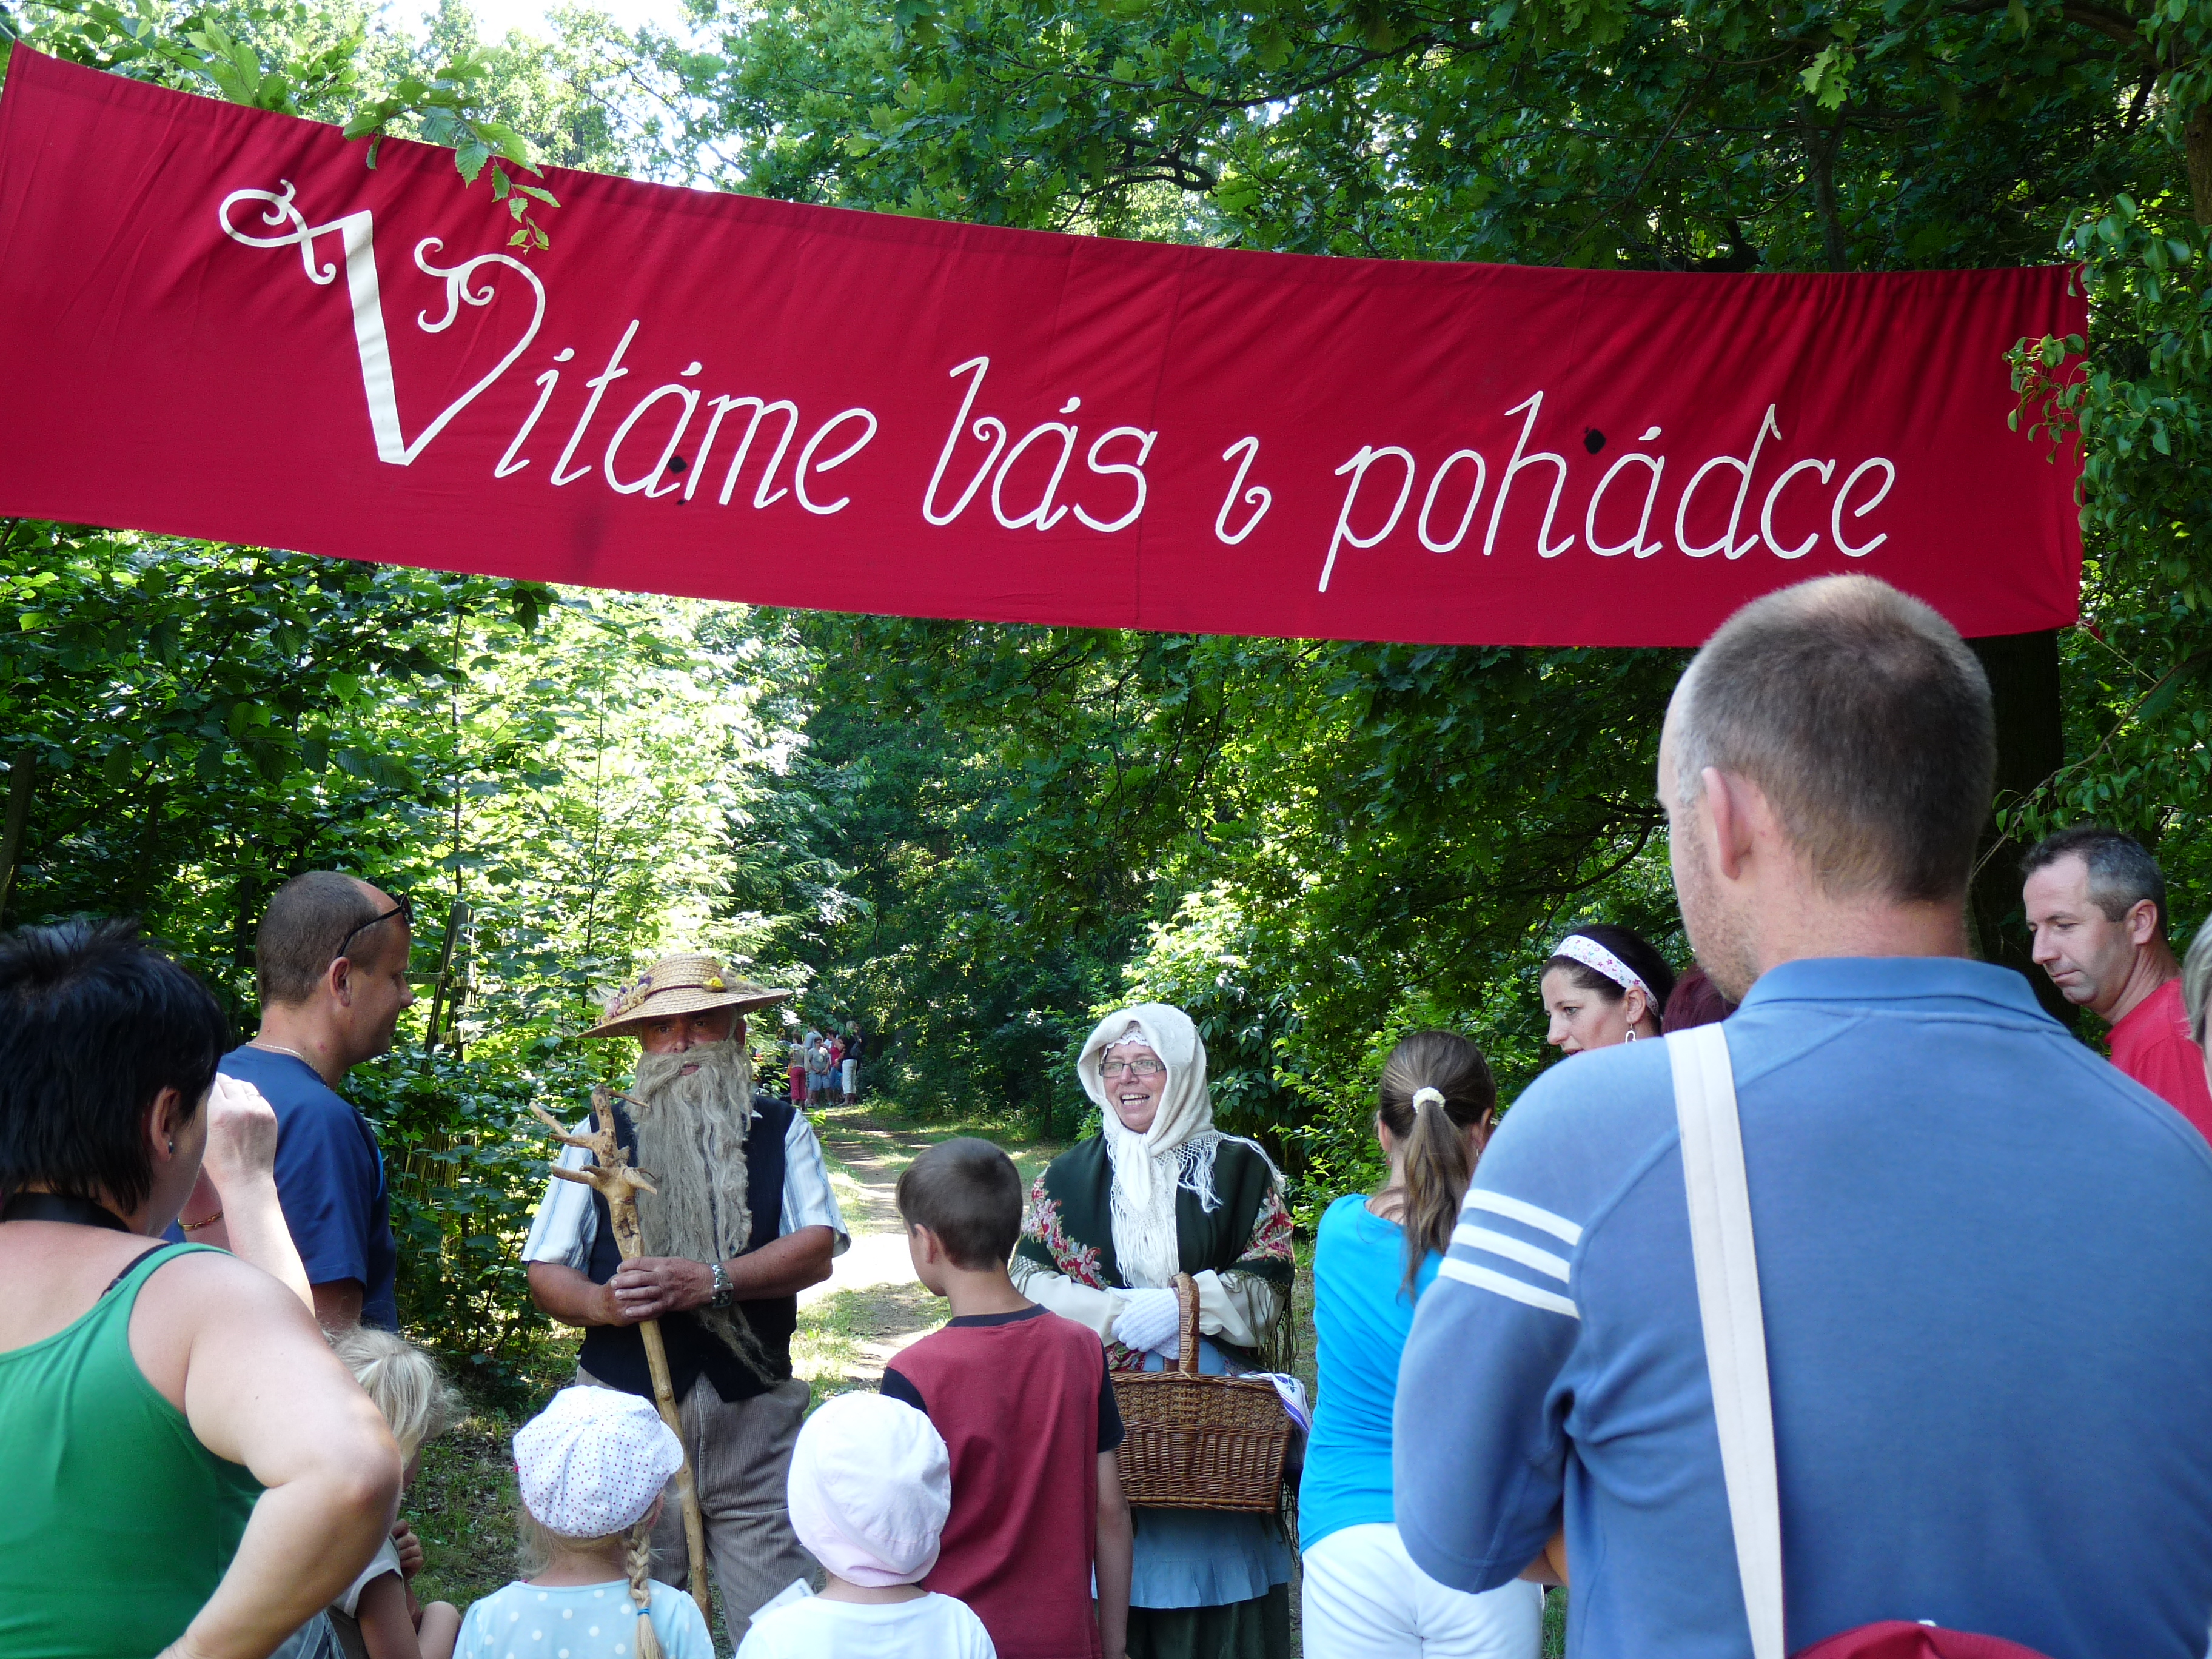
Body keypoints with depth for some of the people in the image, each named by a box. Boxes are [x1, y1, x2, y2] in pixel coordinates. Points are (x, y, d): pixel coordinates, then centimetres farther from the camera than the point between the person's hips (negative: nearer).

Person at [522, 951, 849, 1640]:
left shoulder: (780, 1129, 8)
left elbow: (816, 1248, -4)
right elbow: (546, 1273, 6)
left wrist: (712, 1281, -18)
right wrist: (604, 1303, -15)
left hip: (754, 1412, 0)